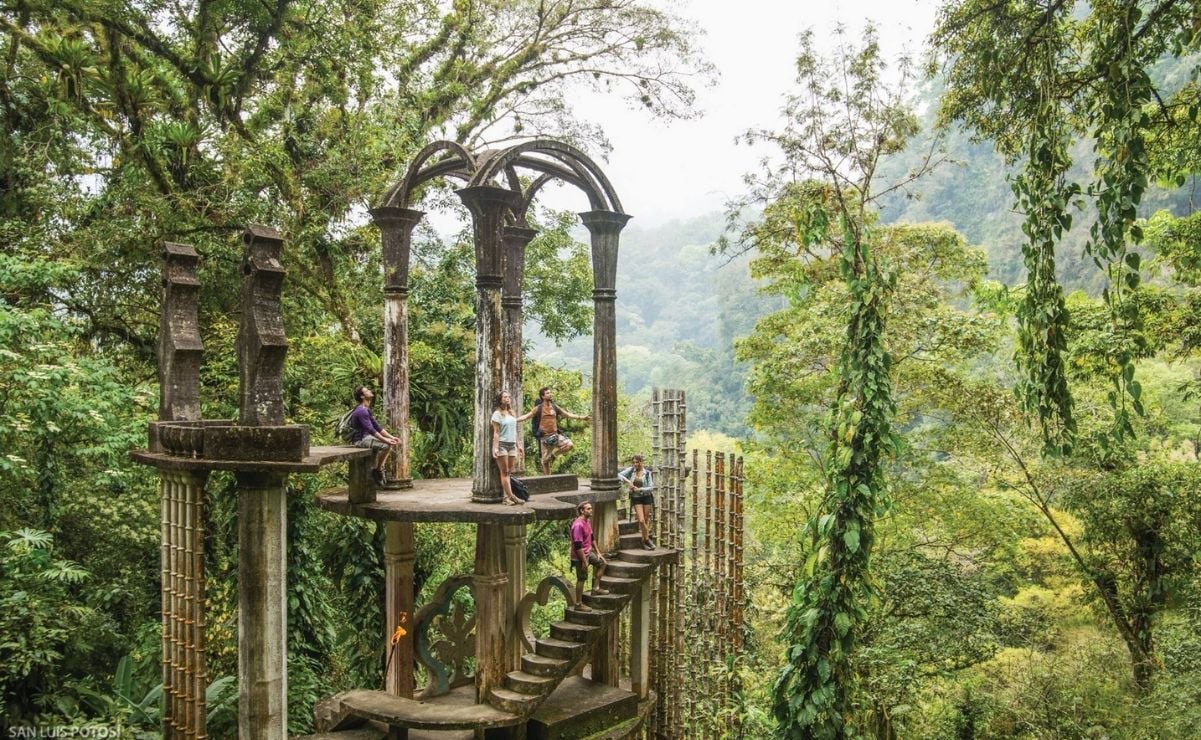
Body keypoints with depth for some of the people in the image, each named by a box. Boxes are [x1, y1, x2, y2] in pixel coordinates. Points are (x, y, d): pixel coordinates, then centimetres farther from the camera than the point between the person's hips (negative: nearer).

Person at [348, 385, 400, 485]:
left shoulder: (367, 410, 14)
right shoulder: (361, 411, -19)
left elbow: (377, 426, 15)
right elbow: (371, 430, -26)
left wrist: (391, 437, 6)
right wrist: (386, 440, -28)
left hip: (366, 438, 11)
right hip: (360, 440, -11)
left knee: (390, 443, 13)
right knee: (385, 445, -25)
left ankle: (379, 468, 13)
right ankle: (377, 470, -11)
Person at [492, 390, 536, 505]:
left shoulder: (511, 413, 14)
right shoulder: (497, 414, -5)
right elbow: (496, 432, -10)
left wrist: (517, 445, 20)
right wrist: (495, 448, -17)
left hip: (512, 445, 6)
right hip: (502, 444, -6)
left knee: (508, 472, 4)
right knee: (504, 472, -5)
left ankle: (506, 497, 3)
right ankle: (510, 496, -10)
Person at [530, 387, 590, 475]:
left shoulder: (555, 407, 8)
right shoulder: (539, 408, -5)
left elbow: (567, 415, 15)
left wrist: (581, 417, 13)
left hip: (555, 435, 4)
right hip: (544, 437, -4)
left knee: (569, 445, -17)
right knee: (545, 460, 0)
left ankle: (553, 454, 3)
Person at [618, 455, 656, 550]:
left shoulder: (647, 473, -6)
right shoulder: (631, 470, -1)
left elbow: (651, 488, -8)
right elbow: (619, 475, -2)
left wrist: (639, 489, -16)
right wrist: (627, 481, -15)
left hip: (646, 497, 0)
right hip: (636, 498, 0)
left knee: (646, 520, 6)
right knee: (641, 520, -11)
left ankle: (644, 541, 23)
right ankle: (647, 539, 5)